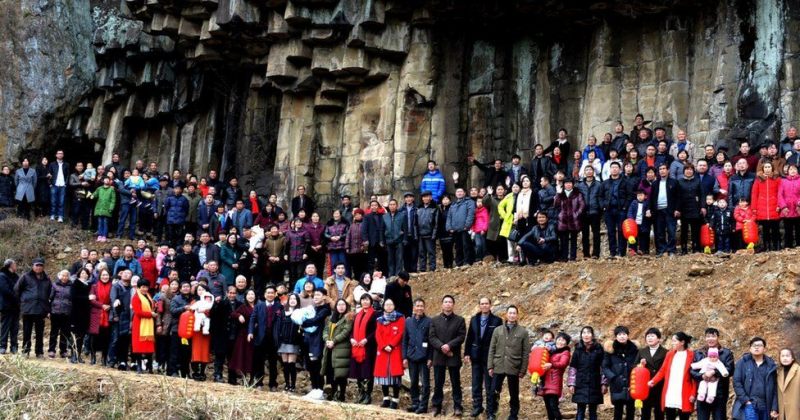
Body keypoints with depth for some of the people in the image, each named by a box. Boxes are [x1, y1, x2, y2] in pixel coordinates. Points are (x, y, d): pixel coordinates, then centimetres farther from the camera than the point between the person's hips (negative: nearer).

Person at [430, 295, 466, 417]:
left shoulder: (460, 320, 4)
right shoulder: (435, 320, 9)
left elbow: (461, 336, -5)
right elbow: (432, 337, 0)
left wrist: (449, 345, -18)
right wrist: (441, 347, -16)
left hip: (454, 356, -1)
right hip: (439, 356, 1)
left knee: (456, 383, 2)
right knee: (438, 384, 6)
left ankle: (457, 407, 5)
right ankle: (437, 406, 13)